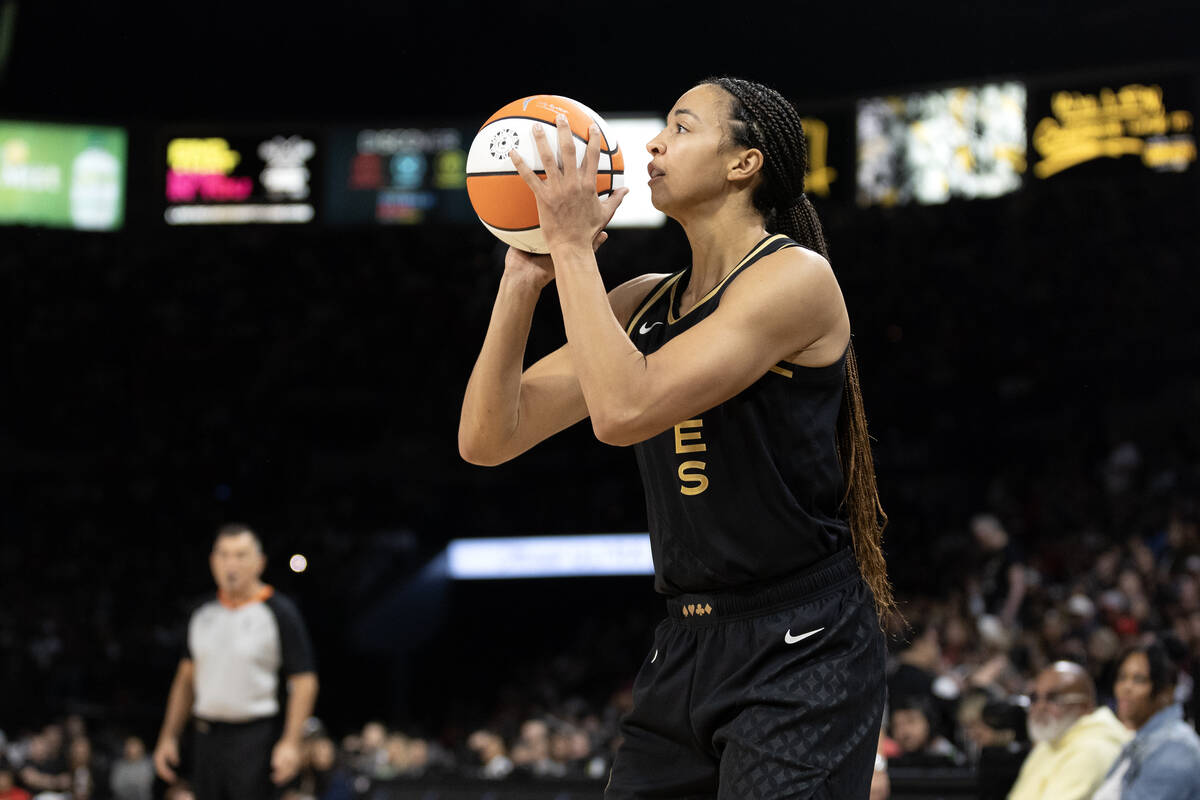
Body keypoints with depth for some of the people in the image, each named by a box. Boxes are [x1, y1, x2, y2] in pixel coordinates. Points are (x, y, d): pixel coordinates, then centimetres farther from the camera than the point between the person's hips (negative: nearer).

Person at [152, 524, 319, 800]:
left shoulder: (280, 613, -4)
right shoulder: (203, 613, 12)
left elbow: (304, 681, -8)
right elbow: (187, 677, 20)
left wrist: (290, 743, -17)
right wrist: (169, 737, 14)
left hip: (255, 736, -6)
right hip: (207, 734, 6)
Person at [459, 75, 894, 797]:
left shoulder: (795, 278, -11)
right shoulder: (645, 303, 12)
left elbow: (623, 411, -23)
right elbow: (488, 438, 7)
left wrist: (573, 245, -15)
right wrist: (526, 277, -2)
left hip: (799, 655, -7)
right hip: (685, 648, 8)